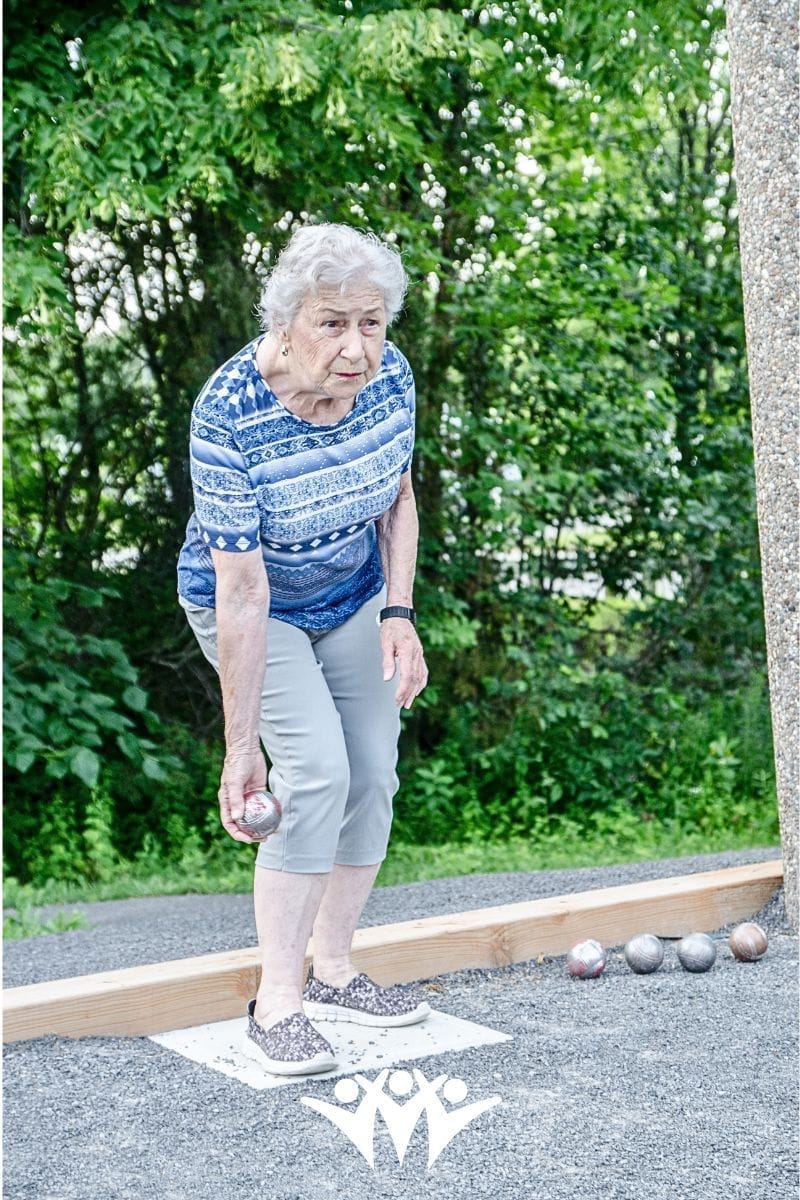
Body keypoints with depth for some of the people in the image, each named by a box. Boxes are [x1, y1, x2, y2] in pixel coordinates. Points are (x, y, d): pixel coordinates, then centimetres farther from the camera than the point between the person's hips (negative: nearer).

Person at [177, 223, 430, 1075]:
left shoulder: (389, 377, -18)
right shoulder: (228, 418, -34)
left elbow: (397, 497, 1)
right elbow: (242, 594, -32)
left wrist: (399, 613, -11)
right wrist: (240, 745, -28)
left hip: (353, 596, 5)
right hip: (253, 608, -5)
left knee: (373, 776, 2)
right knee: (316, 772, -18)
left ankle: (332, 972, 19)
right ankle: (277, 997, -6)